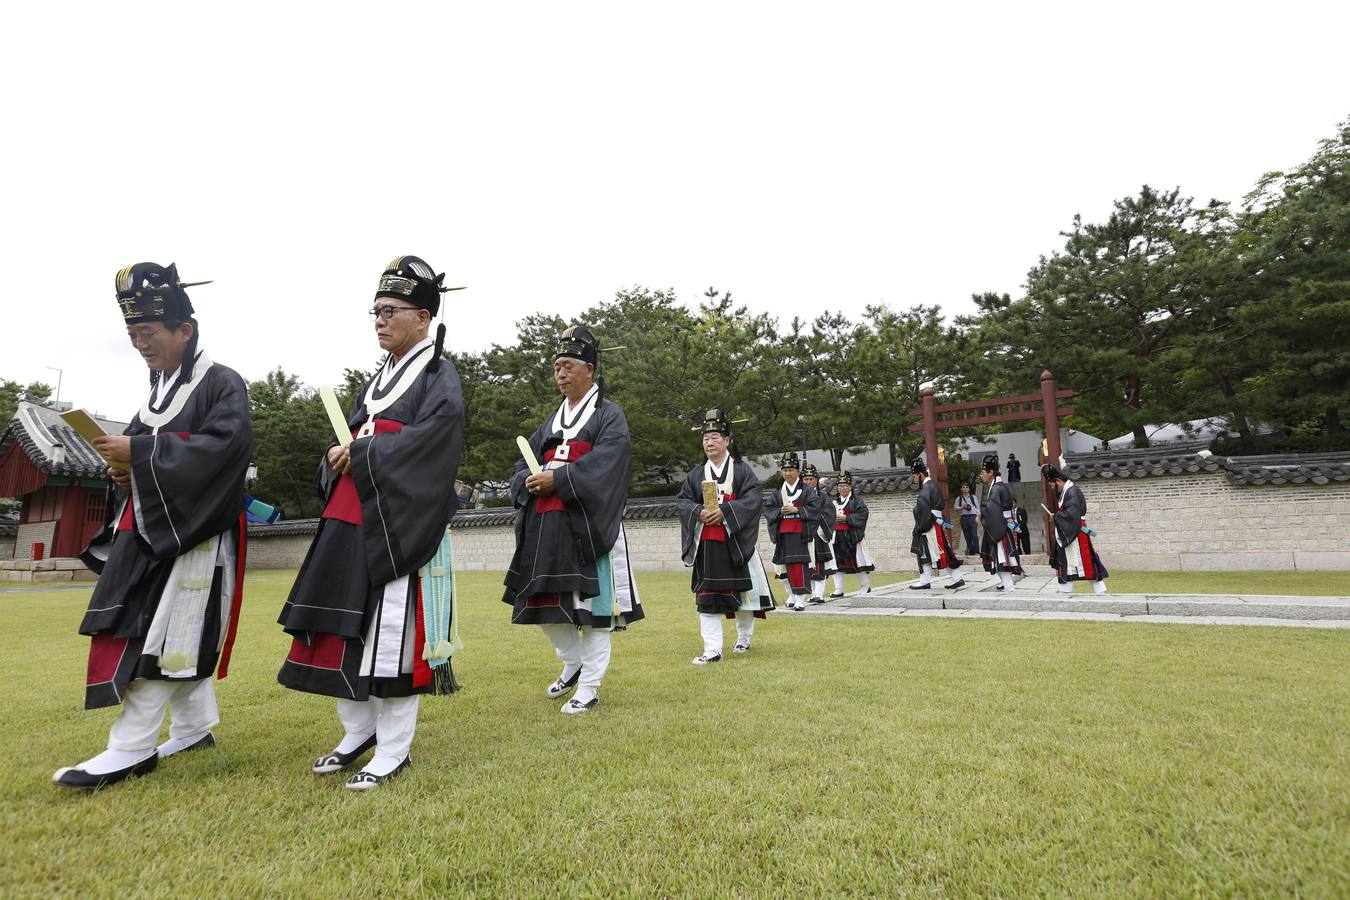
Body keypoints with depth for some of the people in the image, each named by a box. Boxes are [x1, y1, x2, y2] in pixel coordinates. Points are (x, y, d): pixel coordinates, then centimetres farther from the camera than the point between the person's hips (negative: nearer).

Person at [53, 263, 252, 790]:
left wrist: (140, 455, -21)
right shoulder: (159, 388, 17)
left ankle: (130, 749, 0)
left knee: (158, 634, -8)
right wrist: (126, 467, 0)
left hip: (192, 533, -8)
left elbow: (225, 443, -24)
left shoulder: (222, 384, -9)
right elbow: (147, 447, 22)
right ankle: (195, 728, 23)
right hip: (149, 529, 9)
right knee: (181, 638, 11)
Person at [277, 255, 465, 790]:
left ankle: (394, 750, 11)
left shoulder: (439, 377, -4)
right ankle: (359, 731, 28)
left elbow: (428, 441, -18)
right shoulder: (378, 379, 20)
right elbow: (350, 437, 20)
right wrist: (338, 456, -2)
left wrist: (360, 455, -14)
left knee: (391, 632, -4)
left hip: (399, 526, -8)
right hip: (351, 522, 8)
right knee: (342, 624, 12)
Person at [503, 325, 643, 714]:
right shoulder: (551, 423, 20)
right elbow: (522, 467, 16)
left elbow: (602, 466, -15)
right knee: (542, 602, 11)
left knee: (591, 605, -1)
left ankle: (590, 686, 13)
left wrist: (557, 479, -19)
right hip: (546, 530, 7)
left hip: (588, 530, -7)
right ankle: (573, 663, 34)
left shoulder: (609, 415, 0)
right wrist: (530, 482, -7)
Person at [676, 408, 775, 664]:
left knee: (743, 590, 9)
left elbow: (754, 497, -11)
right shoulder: (695, 474, 11)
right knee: (707, 596, -2)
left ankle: (744, 639, 32)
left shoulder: (742, 470, 1)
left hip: (736, 542, -2)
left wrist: (725, 512, -21)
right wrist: (698, 512, -15)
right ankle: (712, 650, 2)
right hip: (706, 544, 2)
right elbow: (681, 501, 6)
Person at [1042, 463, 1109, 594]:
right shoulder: (1066, 491, 13)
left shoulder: (1073, 492, -17)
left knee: (1088, 564, -3)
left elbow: (1071, 514, -27)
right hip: (1067, 535, 10)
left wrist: (1056, 517, -14)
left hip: (1077, 536, -10)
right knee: (1065, 564, 10)